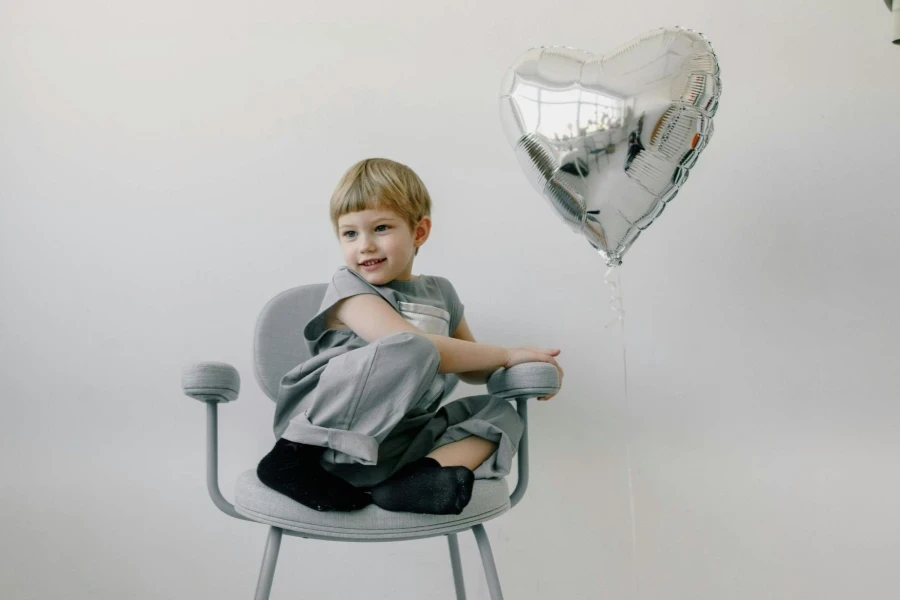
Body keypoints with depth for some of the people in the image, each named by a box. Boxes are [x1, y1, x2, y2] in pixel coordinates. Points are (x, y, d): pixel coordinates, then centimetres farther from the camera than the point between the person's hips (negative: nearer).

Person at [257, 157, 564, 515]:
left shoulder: (439, 293, 16)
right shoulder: (348, 286, -3)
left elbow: (469, 368, 29)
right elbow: (417, 350, -17)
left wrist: (529, 368, 9)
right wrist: (507, 355, -8)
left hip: (386, 448, 7)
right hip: (323, 430, -6)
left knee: (498, 412, -5)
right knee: (410, 350, -28)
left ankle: (416, 480, -30)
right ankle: (295, 457, -25)